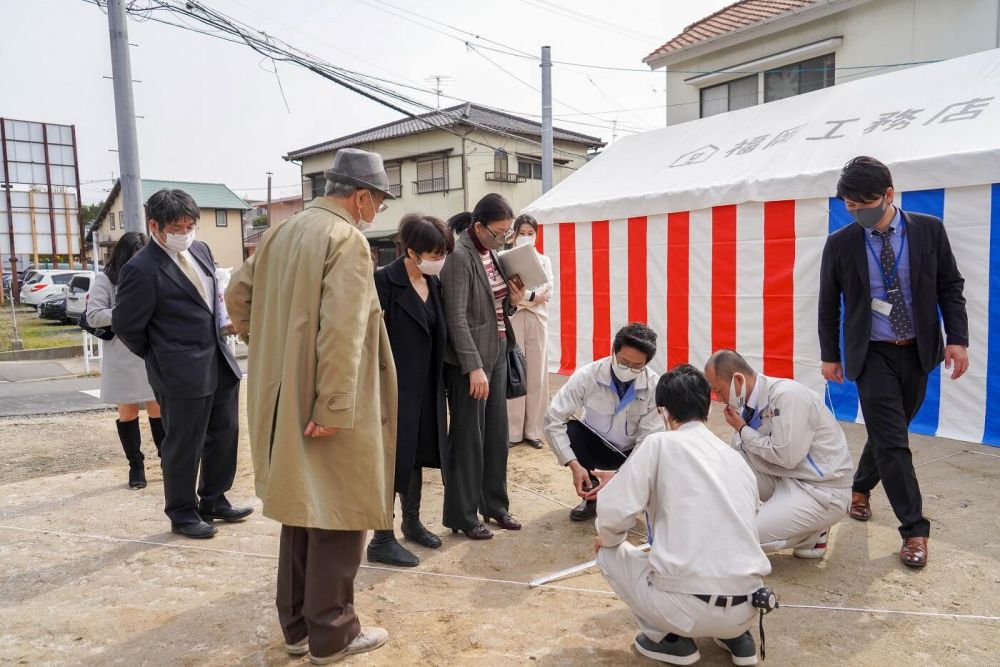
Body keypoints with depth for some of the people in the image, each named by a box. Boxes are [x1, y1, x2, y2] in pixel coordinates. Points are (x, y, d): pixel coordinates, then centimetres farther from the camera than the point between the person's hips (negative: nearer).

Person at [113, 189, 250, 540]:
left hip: (220, 362, 8)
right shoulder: (142, 269, -16)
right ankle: (183, 514, 25)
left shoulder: (201, 250, 7)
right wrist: (159, 357, 2)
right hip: (182, 372, -7)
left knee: (225, 434, 16)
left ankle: (214, 501, 33)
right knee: (183, 447, 6)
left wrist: (221, 332, 14)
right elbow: (125, 325, -10)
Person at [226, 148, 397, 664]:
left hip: (284, 399, 9)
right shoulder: (347, 240, -15)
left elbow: (238, 295, 19)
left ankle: (297, 625, 30)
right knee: (337, 513, 4)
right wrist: (334, 408, -24)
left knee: (302, 507, 18)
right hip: (325, 407, -9)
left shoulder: (281, 234, 11)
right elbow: (342, 331, -24)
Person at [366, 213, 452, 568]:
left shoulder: (434, 284, 7)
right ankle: (382, 540, 12)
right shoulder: (385, 281, -15)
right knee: (393, 459, 0)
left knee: (416, 455, 18)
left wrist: (438, 384, 10)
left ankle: (412, 523, 34)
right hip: (394, 386, -7)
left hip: (426, 387, 7)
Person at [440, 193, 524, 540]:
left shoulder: (492, 253, 9)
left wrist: (512, 301, -2)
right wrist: (474, 367, -23)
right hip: (469, 360, -8)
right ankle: (462, 515, 16)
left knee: (497, 433, 14)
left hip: (497, 354, 8)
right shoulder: (459, 257, -15)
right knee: (468, 438, 2)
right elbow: (457, 317, -19)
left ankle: (495, 504, 29)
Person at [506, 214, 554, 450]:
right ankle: (513, 431, 1)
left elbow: (547, 292, 1)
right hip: (513, 319, -3)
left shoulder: (544, 261, 13)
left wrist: (522, 295, -8)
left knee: (537, 375, 1)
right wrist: (533, 296, -9)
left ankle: (533, 430, 8)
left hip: (537, 319, 3)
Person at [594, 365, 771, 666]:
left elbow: (614, 511, -11)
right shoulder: (736, 458, 14)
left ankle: (669, 638, 10)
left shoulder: (661, 443, -4)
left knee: (609, 553, 18)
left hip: (689, 606, -6)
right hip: (746, 607, 6)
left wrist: (608, 538, 14)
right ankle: (736, 636, 19)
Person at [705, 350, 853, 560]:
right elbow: (742, 450, 9)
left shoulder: (786, 395, -23)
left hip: (822, 490, -8)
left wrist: (743, 430, -16)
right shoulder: (752, 401, 1)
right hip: (787, 479, 8)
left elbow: (786, 457, -24)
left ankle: (813, 532, 6)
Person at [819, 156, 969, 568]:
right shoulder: (840, 244, -6)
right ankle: (914, 530, 4)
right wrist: (830, 354, 5)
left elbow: (950, 287, 2)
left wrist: (957, 339, -7)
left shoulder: (929, 230, -4)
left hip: (918, 352, 2)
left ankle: (861, 488, 40)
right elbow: (828, 304, 2)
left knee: (888, 433, 15)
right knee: (892, 441, -6)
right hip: (873, 355, -2)